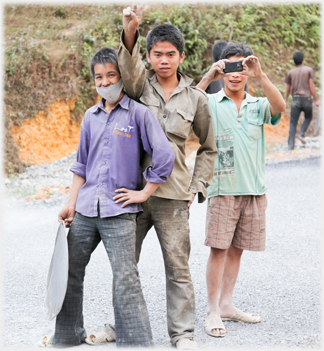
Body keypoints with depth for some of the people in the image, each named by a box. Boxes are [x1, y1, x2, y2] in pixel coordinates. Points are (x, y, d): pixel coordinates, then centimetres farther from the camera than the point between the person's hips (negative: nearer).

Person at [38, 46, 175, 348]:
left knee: (125, 280, -8)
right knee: (70, 270, 13)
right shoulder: (91, 116, 13)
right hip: (85, 209, 6)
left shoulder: (138, 113, -4)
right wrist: (70, 203, 13)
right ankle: (67, 335, 29)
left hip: (119, 211, -6)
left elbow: (165, 157, -8)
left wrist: (144, 193, -8)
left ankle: (138, 342, 0)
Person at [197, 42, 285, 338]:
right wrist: (208, 77, -28)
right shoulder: (210, 103, 2)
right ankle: (213, 311, 2)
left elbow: (280, 107, -13)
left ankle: (226, 304, 21)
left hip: (254, 188, 3)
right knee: (219, 247, -4)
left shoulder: (257, 105, 8)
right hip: (223, 188, -3)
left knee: (236, 248, 11)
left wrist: (261, 76, -26)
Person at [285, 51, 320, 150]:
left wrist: (286, 100, 24)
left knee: (293, 123, 3)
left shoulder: (290, 72, 7)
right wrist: (316, 99, -1)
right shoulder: (309, 70, 0)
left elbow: (288, 88, 10)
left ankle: (291, 145, -5)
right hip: (307, 98, -1)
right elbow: (311, 86, -5)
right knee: (308, 117, 23)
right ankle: (301, 134, 1)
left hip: (296, 99, 1)